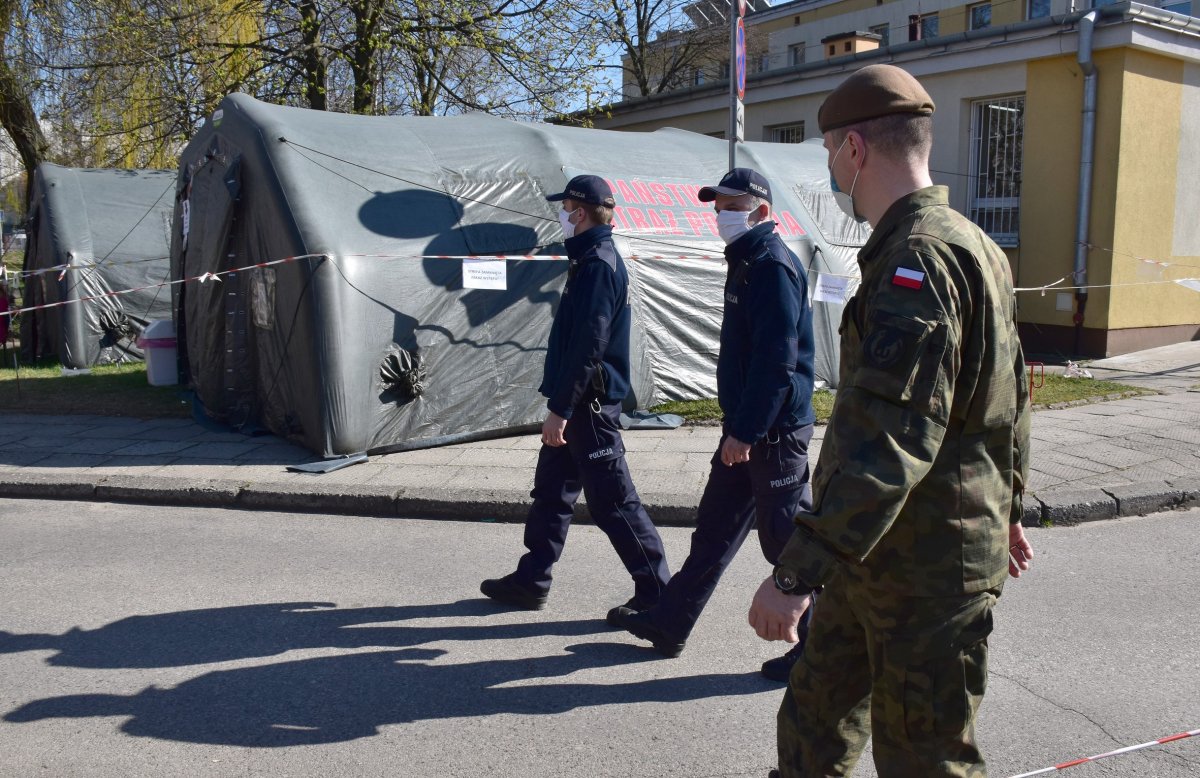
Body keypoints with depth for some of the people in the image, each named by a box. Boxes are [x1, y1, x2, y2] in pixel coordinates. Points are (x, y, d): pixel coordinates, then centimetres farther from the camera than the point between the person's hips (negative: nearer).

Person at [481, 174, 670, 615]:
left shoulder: (598, 264, -17)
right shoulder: (593, 259, 15)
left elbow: (588, 345, -23)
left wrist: (560, 408, -21)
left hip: (590, 405, -10)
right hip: (578, 403, 10)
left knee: (613, 502, -4)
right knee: (551, 491, 15)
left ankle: (656, 591, 7)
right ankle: (530, 581, 26)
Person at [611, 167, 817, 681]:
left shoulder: (774, 266, -16)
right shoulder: (746, 263, 16)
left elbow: (776, 360, -23)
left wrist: (746, 430, -22)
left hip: (774, 431, -10)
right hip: (745, 428, 10)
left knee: (786, 539, -1)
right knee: (714, 528, 16)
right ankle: (669, 623, 27)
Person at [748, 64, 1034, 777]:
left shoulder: (918, 256, -21)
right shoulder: (973, 247, 12)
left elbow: (890, 437, -31)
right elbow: (1010, 399, 21)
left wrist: (800, 571, -33)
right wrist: (1006, 509, 31)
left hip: (928, 574, -10)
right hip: (882, 559, 10)